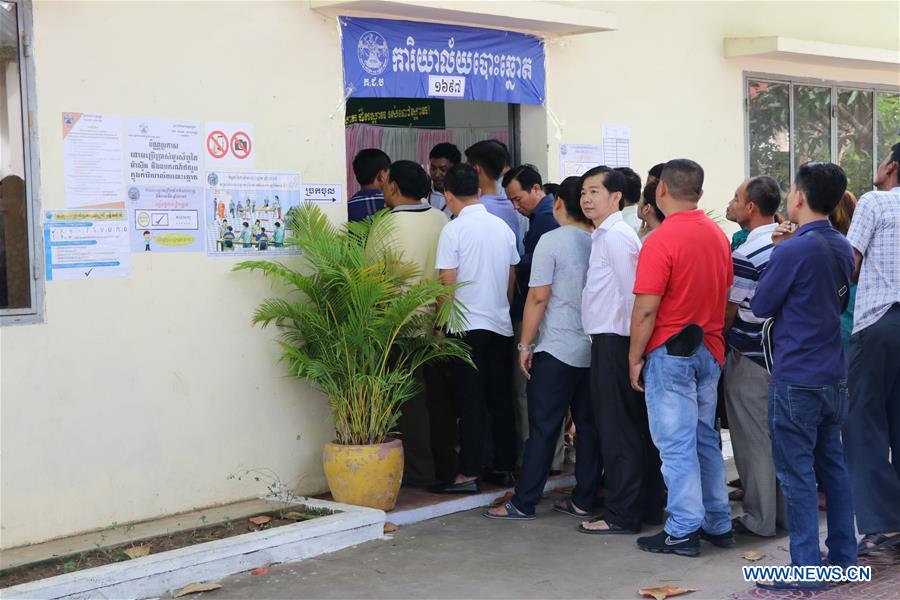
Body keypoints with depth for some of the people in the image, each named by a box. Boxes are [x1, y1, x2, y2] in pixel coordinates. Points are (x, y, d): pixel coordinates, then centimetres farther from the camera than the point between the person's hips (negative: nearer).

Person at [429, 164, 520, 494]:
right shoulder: (503, 227, 7)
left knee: (471, 401, -4)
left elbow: (448, 282, -10)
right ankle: (505, 465, 18)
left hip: (467, 326, -5)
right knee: (501, 399, 11)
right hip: (501, 325, 5)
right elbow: (512, 277, 13)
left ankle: (469, 473, -3)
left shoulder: (454, 229, -10)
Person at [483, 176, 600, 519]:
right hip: (593, 349, 5)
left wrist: (526, 344, -5)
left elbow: (539, 297, -12)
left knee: (543, 427, -2)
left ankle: (524, 503, 2)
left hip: (557, 349, -5)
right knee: (588, 425, 9)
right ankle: (583, 499, 14)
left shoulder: (552, 241, -9)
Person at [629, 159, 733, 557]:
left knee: (676, 444, -2)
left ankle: (683, 531, 2)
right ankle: (718, 524, 21)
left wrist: (635, 358, -9)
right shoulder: (718, 236, 7)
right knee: (706, 439, 16)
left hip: (671, 353, -7)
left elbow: (646, 310, -18)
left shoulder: (661, 240, -16)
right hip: (709, 349, 7)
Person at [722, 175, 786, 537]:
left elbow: (729, 311, -13)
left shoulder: (746, 255, -19)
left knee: (753, 439, 1)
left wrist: (718, 342, 2)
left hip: (749, 357, -7)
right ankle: (787, 512, 21)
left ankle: (759, 518, 7)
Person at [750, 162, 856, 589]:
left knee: (797, 476, -2)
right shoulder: (843, 249, 8)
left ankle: (806, 570, 1)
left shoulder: (792, 250, -17)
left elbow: (760, 306, -8)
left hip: (796, 380, -8)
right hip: (834, 376, 8)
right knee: (833, 466, 15)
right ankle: (843, 558, 22)